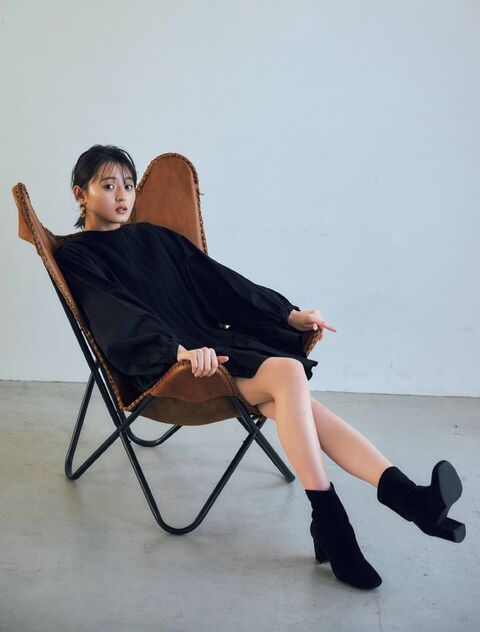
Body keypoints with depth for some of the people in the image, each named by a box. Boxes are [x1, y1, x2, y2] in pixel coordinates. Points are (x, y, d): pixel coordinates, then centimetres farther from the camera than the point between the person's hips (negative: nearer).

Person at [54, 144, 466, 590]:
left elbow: (217, 281, 19)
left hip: (211, 341, 6)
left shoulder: (154, 237, 24)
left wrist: (288, 314, 8)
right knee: (287, 373, -29)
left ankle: (403, 493, -34)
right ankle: (330, 524, -30)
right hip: (164, 368, -5)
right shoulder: (76, 258, 5)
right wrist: (180, 351, -32)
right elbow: (119, 318, -14)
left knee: (295, 404, -23)